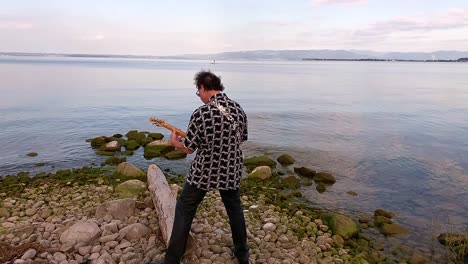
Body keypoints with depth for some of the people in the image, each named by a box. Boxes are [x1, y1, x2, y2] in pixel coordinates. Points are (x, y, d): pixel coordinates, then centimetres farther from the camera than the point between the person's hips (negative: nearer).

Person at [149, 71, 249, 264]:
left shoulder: (200, 114, -20)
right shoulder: (238, 109, -5)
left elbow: (189, 148, -10)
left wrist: (175, 142, 10)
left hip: (203, 172, -4)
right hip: (231, 171, 4)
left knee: (184, 211, 13)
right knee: (235, 209, 23)